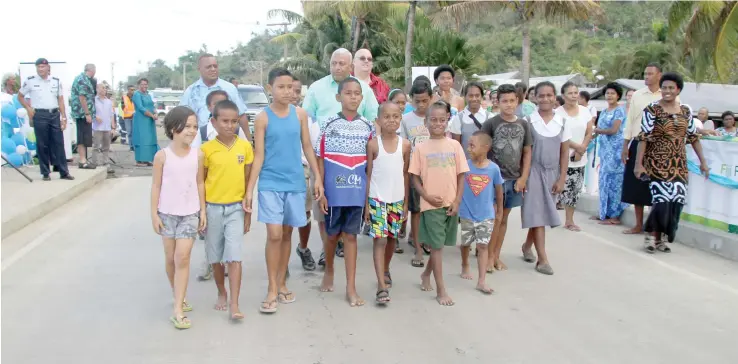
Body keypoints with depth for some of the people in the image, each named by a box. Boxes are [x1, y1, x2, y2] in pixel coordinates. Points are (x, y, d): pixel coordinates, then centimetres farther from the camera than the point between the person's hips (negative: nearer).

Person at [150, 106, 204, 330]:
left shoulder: (197, 154, -2)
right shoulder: (162, 155, -8)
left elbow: (200, 183, 6)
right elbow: (156, 186, -2)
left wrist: (203, 211, 5)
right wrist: (154, 213, -4)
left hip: (190, 213, 0)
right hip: (168, 213, 0)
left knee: (182, 258, -8)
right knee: (170, 258, 11)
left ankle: (178, 310, -6)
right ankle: (179, 298, 32)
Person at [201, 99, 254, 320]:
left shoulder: (245, 147, -1)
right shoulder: (206, 149, -5)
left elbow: (248, 180, 5)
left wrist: (248, 210, 5)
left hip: (236, 208, 0)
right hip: (213, 208, 0)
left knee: (234, 257, -6)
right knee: (216, 257, 12)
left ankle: (234, 304, -4)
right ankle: (221, 294, 32)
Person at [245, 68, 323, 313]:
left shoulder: (300, 114, 3)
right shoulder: (263, 118, -4)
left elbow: (307, 147, 8)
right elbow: (259, 155, -4)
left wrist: (317, 178, 4)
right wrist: (249, 189, -9)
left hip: (295, 183, 3)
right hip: (270, 184, -3)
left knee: (287, 233, 11)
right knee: (274, 235, -8)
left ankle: (281, 283, 24)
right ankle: (272, 289, 4)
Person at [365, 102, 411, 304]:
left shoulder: (405, 144, 2)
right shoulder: (373, 144, -4)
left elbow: (406, 175, 7)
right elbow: (368, 175, -2)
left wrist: (406, 202, 6)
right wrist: (366, 203, -4)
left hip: (398, 200, 3)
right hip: (377, 199, -3)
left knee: (392, 239, 14)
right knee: (380, 240, -9)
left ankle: (385, 270, 39)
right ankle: (382, 286, -11)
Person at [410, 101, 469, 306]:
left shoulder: (454, 145, 3)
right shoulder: (421, 148, -2)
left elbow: (461, 175, 4)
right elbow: (414, 177, 0)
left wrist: (457, 201, -4)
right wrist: (427, 196, -12)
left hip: (451, 203, 3)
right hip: (431, 204, -3)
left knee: (441, 244, 14)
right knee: (437, 245, -1)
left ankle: (426, 274, 37)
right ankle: (441, 290, 6)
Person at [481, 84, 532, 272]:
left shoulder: (523, 124, 4)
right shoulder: (490, 124, -7)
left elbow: (527, 152, 7)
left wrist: (523, 178, 0)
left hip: (514, 178, 4)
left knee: (504, 218, 12)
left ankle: (496, 255, 22)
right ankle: (489, 256, 13)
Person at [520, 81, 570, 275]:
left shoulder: (562, 122, 2)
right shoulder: (529, 120, -6)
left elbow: (564, 152, 5)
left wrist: (562, 178, 1)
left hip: (552, 172, 3)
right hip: (534, 171, -3)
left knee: (542, 212, 8)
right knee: (537, 213, -4)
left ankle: (527, 246, 30)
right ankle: (542, 259, -3)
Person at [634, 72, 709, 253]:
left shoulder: (685, 110, 9)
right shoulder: (652, 109, -6)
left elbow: (693, 137, 14)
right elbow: (643, 137, -10)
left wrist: (703, 161, 13)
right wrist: (638, 163, -16)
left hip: (679, 163, 5)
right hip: (658, 162, -5)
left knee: (677, 199, 0)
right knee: (663, 198, -11)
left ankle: (661, 237, 14)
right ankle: (651, 236, 5)